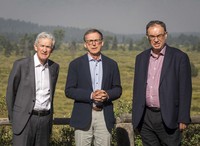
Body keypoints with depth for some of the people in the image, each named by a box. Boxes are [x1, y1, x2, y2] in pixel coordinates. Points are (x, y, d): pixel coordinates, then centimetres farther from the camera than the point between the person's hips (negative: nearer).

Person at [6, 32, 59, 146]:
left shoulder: (54, 67, 7)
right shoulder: (21, 64, -6)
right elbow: (11, 91, 2)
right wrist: (12, 117, 7)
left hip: (46, 119, 4)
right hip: (25, 119, -4)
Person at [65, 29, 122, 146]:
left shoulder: (111, 64, 9)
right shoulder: (76, 64, 2)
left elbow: (118, 89, 11)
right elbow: (69, 91, -2)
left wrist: (107, 94, -12)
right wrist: (90, 95, -16)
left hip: (105, 116, 2)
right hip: (83, 116, -2)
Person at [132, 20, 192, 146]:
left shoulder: (179, 57, -4)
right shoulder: (141, 58, 10)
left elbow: (185, 90, -6)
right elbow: (137, 88, 13)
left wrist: (183, 119, -10)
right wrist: (136, 117, 10)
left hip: (168, 119, -4)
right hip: (145, 117, 4)